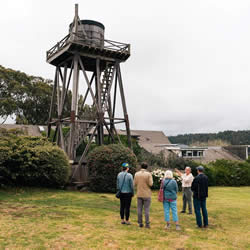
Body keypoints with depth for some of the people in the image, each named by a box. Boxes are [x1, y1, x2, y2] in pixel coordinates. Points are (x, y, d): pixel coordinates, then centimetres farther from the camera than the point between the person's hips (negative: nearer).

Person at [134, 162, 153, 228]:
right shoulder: (148, 174, -10)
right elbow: (150, 184, -14)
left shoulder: (136, 174, 1)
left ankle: (140, 223, 11)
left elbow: (135, 184, 2)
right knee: (146, 209, 1)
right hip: (146, 194, -3)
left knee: (139, 209, 8)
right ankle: (147, 224, 2)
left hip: (139, 194, 3)